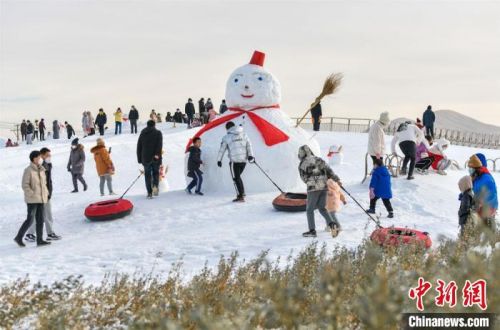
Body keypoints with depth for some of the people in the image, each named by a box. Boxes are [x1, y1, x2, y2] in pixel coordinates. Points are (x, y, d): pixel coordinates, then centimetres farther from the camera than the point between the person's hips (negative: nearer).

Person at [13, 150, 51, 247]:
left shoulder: (41, 170, 9)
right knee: (30, 220, -5)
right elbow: (25, 185, -14)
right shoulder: (28, 170, -12)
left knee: (40, 219, 7)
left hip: (41, 199, 7)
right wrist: (32, 194, -17)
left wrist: (46, 193, 10)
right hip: (32, 200, -7)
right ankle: (19, 237, 10)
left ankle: (40, 240, 12)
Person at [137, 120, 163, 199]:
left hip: (145, 158, 2)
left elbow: (139, 147, 11)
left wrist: (139, 158, 14)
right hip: (155, 157, -1)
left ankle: (149, 193, 2)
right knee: (156, 172, 14)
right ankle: (155, 186, -12)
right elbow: (159, 144, -13)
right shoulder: (158, 133, 3)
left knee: (147, 175, 8)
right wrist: (157, 154, -19)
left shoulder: (142, 133, 12)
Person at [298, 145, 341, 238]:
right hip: (324, 187, 5)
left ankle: (312, 231, 7)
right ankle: (332, 224, -5)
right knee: (322, 208, 15)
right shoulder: (318, 159, 11)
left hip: (313, 188, -4)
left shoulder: (302, 165, 0)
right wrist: (337, 179, -1)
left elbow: (304, 178, 8)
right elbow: (328, 170, 3)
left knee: (309, 210, 10)